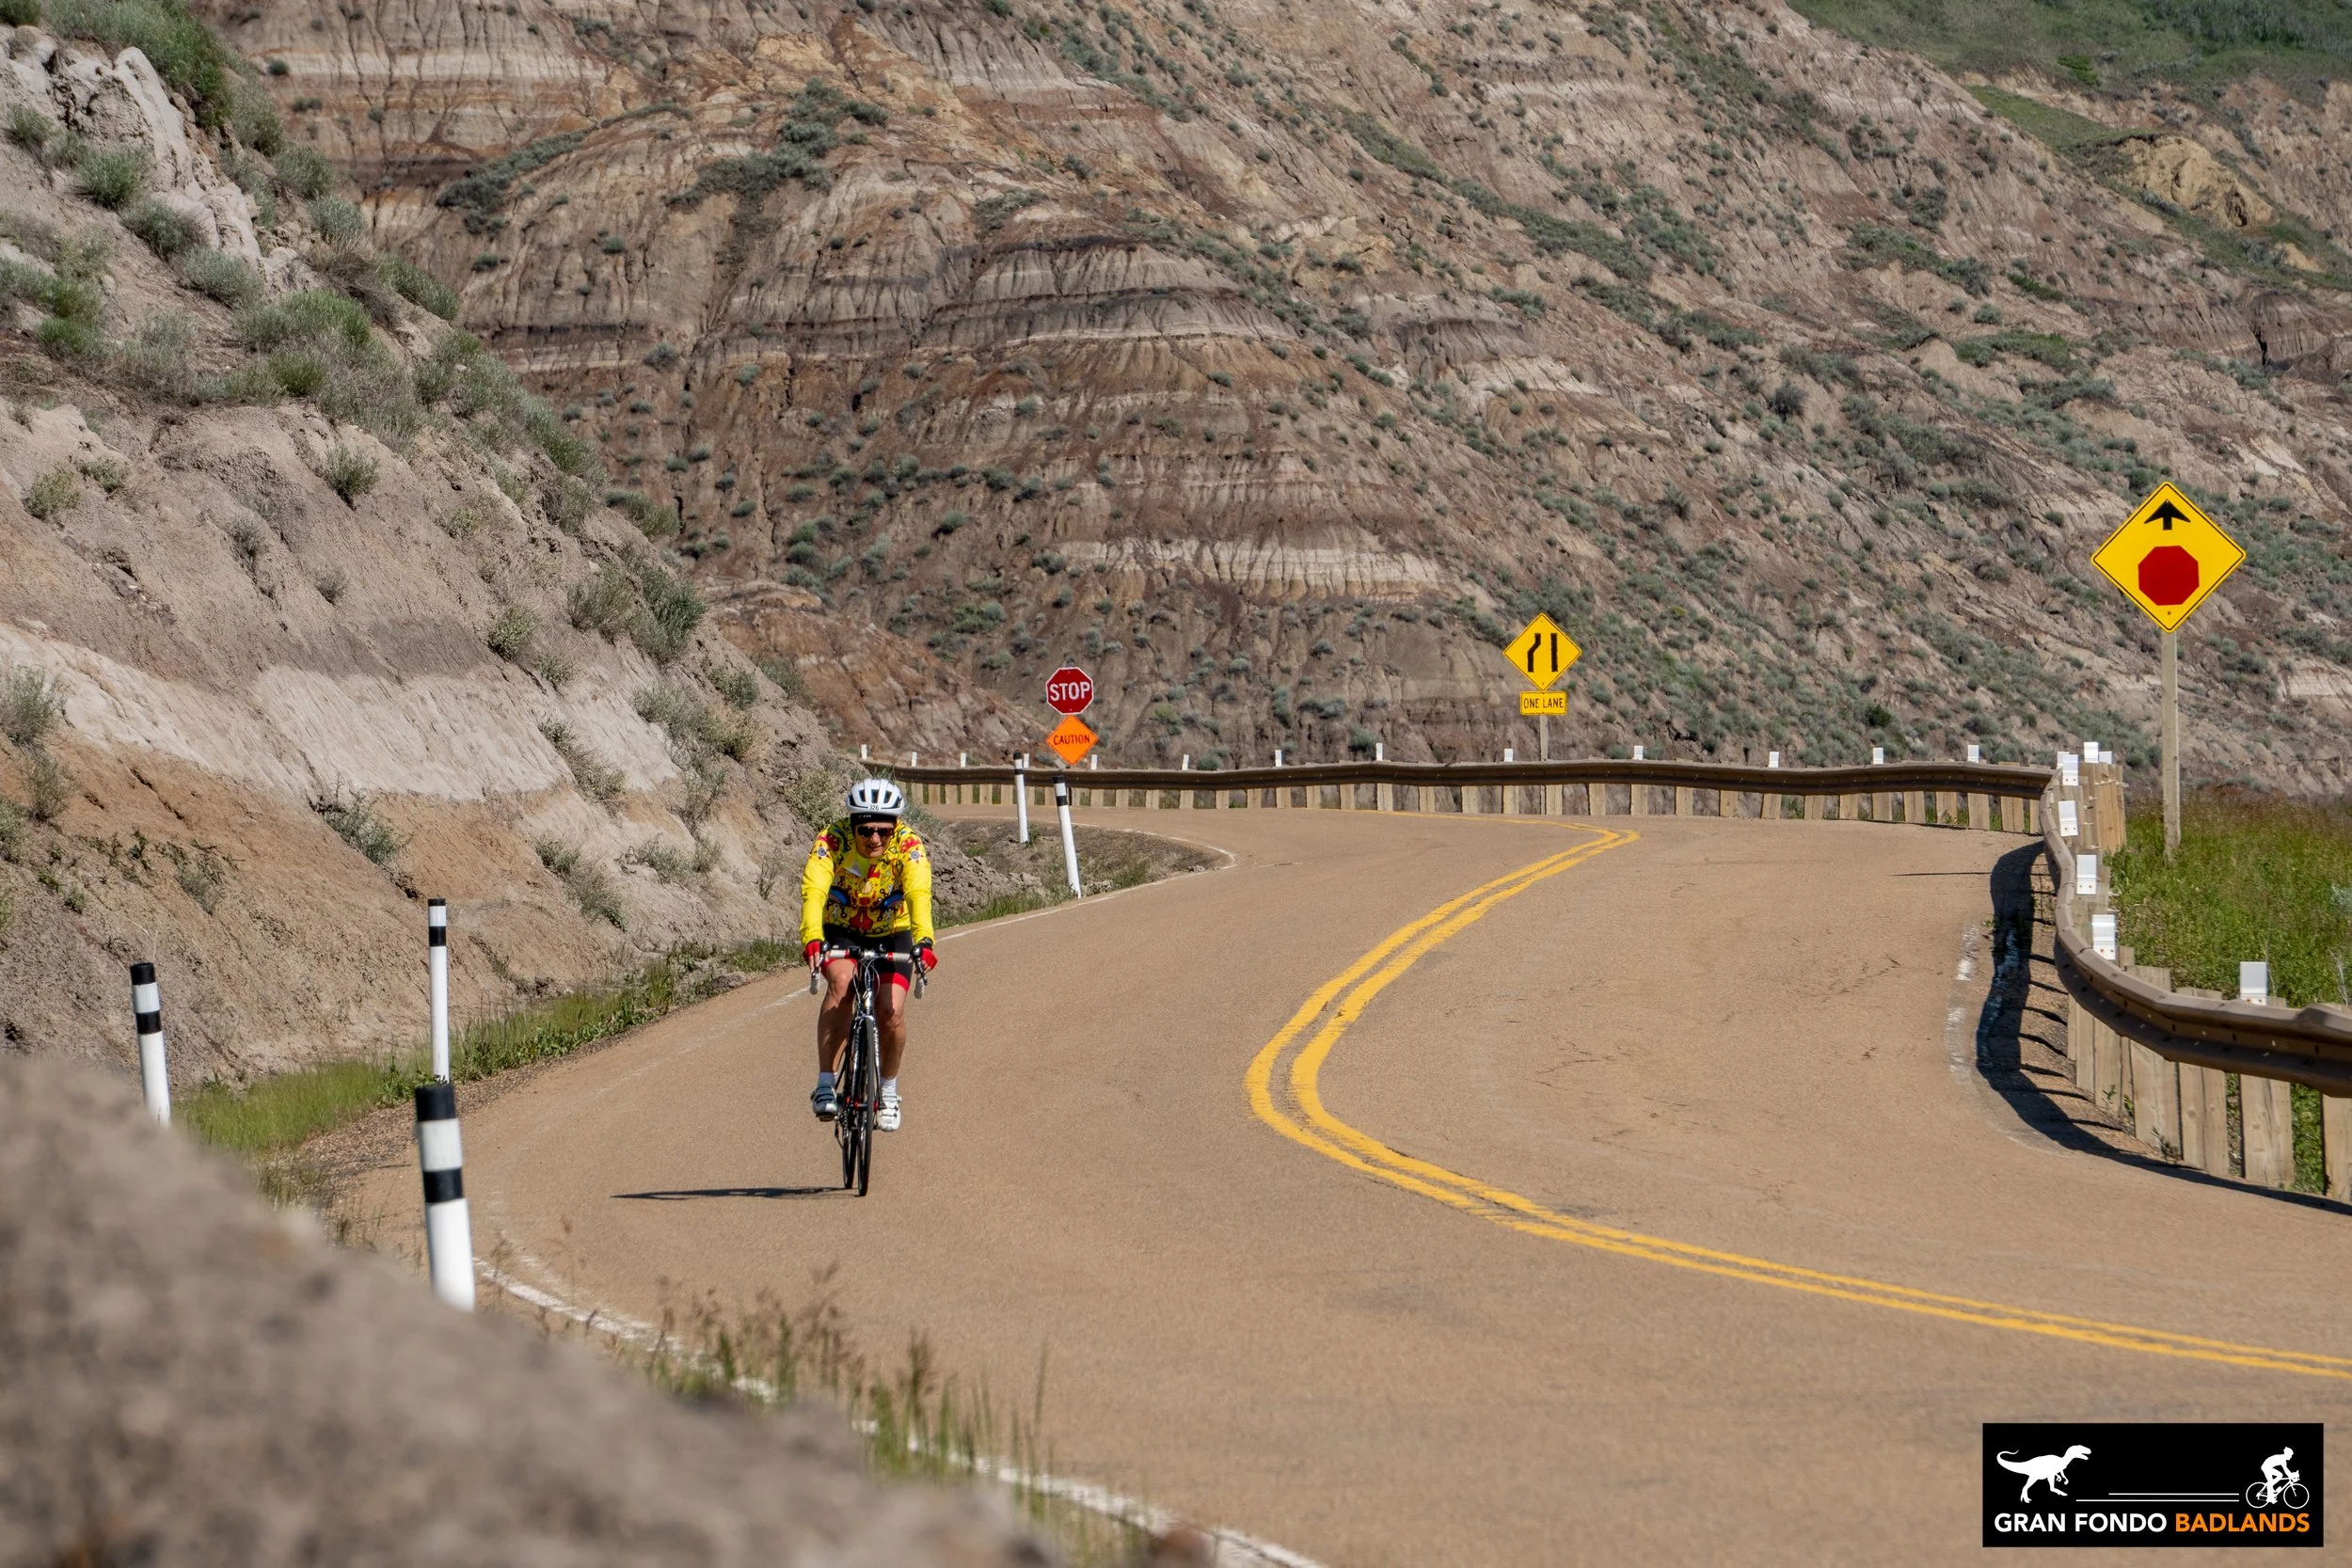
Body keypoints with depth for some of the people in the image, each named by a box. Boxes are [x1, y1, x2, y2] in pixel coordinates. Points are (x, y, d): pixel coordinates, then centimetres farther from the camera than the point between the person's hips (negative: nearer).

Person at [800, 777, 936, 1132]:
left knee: (891, 1011, -16)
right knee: (841, 981, -30)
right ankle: (825, 1085, -28)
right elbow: (813, 890, -39)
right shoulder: (831, 841, -26)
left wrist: (923, 940, -58)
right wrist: (812, 938, -58)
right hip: (841, 932, -1)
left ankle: (888, 1090, 12)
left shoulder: (908, 844, -25)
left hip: (892, 934, 1)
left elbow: (919, 893, -40)